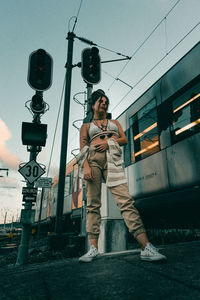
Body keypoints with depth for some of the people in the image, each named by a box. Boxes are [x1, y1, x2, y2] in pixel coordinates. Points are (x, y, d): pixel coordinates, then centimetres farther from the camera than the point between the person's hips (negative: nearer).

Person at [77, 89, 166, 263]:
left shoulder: (115, 122, 31)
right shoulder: (86, 126, 24)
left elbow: (124, 139, 15)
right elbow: (83, 148, 10)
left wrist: (109, 141, -4)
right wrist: (86, 166, -8)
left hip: (112, 159, 0)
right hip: (93, 159, 0)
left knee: (125, 200, -13)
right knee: (93, 204, -6)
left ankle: (147, 248, -18)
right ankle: (93, 248, -3)